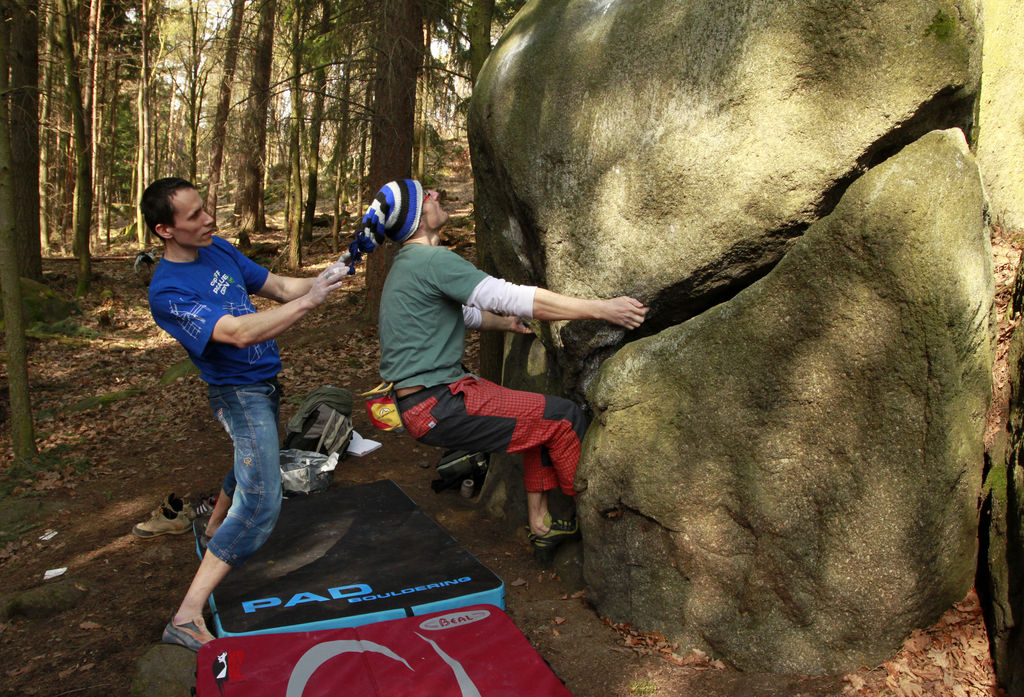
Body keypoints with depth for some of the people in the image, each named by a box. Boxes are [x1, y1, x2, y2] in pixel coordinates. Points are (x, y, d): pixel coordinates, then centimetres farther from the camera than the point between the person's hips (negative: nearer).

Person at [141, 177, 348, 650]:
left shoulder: (219, 250, 2)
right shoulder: (167, 292, -24)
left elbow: (278, 287, 5)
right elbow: (240, 332, -34)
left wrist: (322, 278, -13)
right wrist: (310, 300, -33)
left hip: (263, 384, 9)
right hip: (240, 393, -9)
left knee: (251, 465, 30)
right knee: (261, 502, -17)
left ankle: (215, 531, 58)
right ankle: (187, 620, -13)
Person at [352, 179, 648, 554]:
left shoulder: (408, 264, 14)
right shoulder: (433, 261, -19)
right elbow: (516, 298, -22)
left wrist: (502, 321, 32)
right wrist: (601, 309, -19)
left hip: (425, 397, 10)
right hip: (436, 407, -10)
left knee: (542, 418, 17)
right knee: (564, 418, -7)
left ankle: (541, 524, 21)